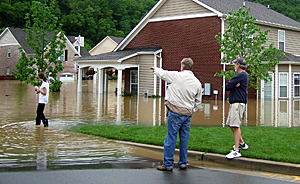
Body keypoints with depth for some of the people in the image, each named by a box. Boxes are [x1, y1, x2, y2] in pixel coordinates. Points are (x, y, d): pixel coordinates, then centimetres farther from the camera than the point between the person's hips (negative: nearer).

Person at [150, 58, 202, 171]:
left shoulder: (177, 76, -8)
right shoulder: (197, 83, 8)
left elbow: (163, 73, 7)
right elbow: (198, 101, 13)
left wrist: (155, 69, 28)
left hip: (176, 112, -5)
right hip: (188, 113, 6)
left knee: (171, 137, -1)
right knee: (184, 138, 12)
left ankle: (168, 164, 2)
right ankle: (183, 163, 19)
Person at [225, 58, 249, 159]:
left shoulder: (241, 75, -13)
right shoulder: (243, 75, 21)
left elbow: (227, 86, -16)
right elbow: (227, 87, 12)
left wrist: (232, 86, 3)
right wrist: (234, 85, -8)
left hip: (238, 103, -11)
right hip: (234, 103, 11)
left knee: (235, 126, -14)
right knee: (231, 125, 18)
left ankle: (236, 151, -17)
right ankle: (242, 143, 30)